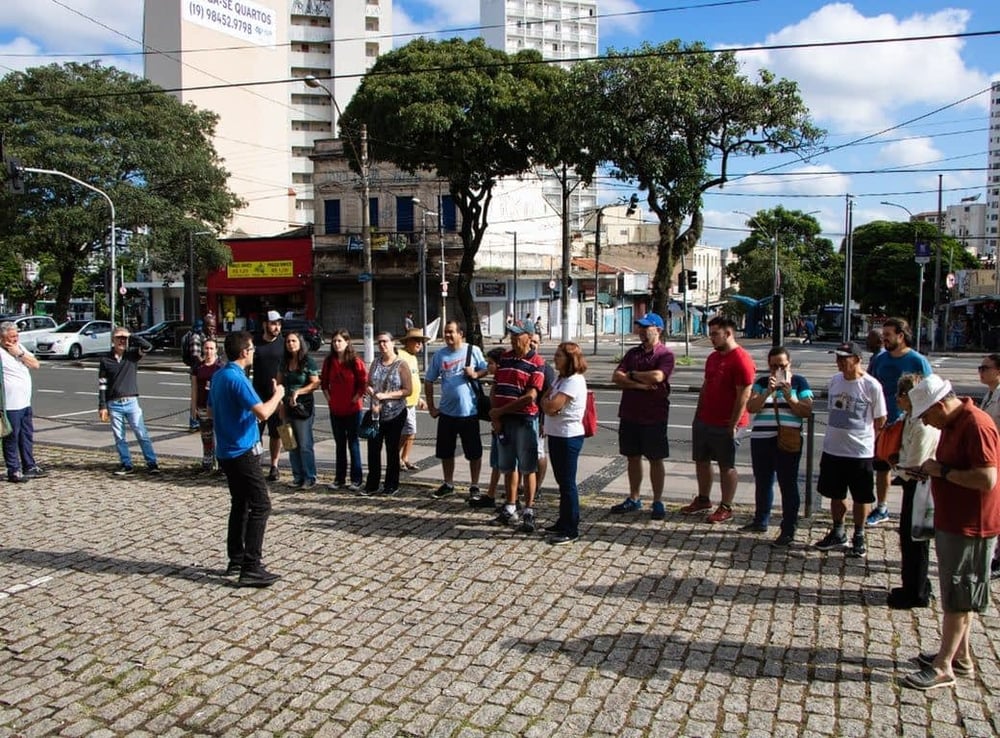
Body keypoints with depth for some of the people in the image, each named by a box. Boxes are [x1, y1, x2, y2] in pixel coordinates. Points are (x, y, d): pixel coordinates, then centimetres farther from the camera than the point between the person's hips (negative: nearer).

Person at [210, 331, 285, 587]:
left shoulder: (218, 376, 10)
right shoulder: (237, 379, -20)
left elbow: (211, 411, 22)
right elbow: (263, 413, -26)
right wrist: (277, 395, -8)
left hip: (226, 452, 10)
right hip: (243, 452, -10)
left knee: (240, 504, 17)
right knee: (260, 506, -7)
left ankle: (236, 560, 23)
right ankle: (251, 569, -8)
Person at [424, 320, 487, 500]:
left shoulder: (473, 351, -5)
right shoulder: (439, 355, 3)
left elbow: (486, 369, 3)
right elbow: (429, 381, 8)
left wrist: (475, 374, -19)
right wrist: (431, 407, 4)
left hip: (469, 411, -3)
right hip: (446, 411, 3)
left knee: (474, 452, 5)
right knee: (445, 451, 13)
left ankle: (474, 486, 19)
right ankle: (448, 484, 30)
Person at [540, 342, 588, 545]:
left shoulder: (574, 381, -19)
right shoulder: (560, 378, 13)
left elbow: (551, 406, -26)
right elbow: (545, 402, 12)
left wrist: (546, 402, -4)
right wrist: (548, 404, -10)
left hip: (568, 437, -9)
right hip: (556, 435, 10)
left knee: (567, 483, -3)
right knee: (562, 481, 17)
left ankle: (571, 530, 3)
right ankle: (564, 521, 28)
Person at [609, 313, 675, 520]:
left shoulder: (665, 354, -7)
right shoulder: (633, 353, 10)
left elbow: (657, 376, -26)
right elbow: (616, 377, -1)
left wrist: (632, 375, -10)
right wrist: (640, 385, -15)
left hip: (654, 417, -5)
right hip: (629, 415, 6)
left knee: (655, 460, 4)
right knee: (633, 457, 12)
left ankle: (658, 502, 13)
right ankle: (634, 499, 23)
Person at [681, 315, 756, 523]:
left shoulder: (741, 360, -17)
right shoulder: (713, 357, 12)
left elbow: (743, 396, -19)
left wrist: (733, 425, -19)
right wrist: (698, 413, 15)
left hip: (725, 425, -8)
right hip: (703, 421, 9)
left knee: (726, 466, 3)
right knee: (701, 460, 15)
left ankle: (726, 508, 14)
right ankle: (703, 499, 30)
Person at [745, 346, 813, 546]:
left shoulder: (799, 382, 2)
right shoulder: (762, 383, 9)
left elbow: (807, 411, -5)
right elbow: (751, 407, -3)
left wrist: (788, 396, -16)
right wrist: (767, 392, -15)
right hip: (761, 439, 4)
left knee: (788, 485, -2)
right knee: (762, 482, 15)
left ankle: (788, 530, 4)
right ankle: (760, 522, 31)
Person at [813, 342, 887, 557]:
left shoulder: (871, 386, -14)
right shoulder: (834, 380, 2)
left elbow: (880, 421, -4)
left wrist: (860, 435, 5)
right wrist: (838, 433, 11)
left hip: (860, 452, -5)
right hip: (832, 449, 5)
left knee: (861, 498, 9)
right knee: (835, 495, 16)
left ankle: (859, 537, 25)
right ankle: (838, 533, 33)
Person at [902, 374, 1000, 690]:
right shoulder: (952, 424, 9)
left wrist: (943, 471, -21)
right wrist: (932, 470, 5)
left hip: (970, 527, -10)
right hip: (951, 522, 10)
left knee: (958, 599, -1)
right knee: (954, 594, 17)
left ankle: (943, 668, 7)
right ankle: (959, 656, 29)